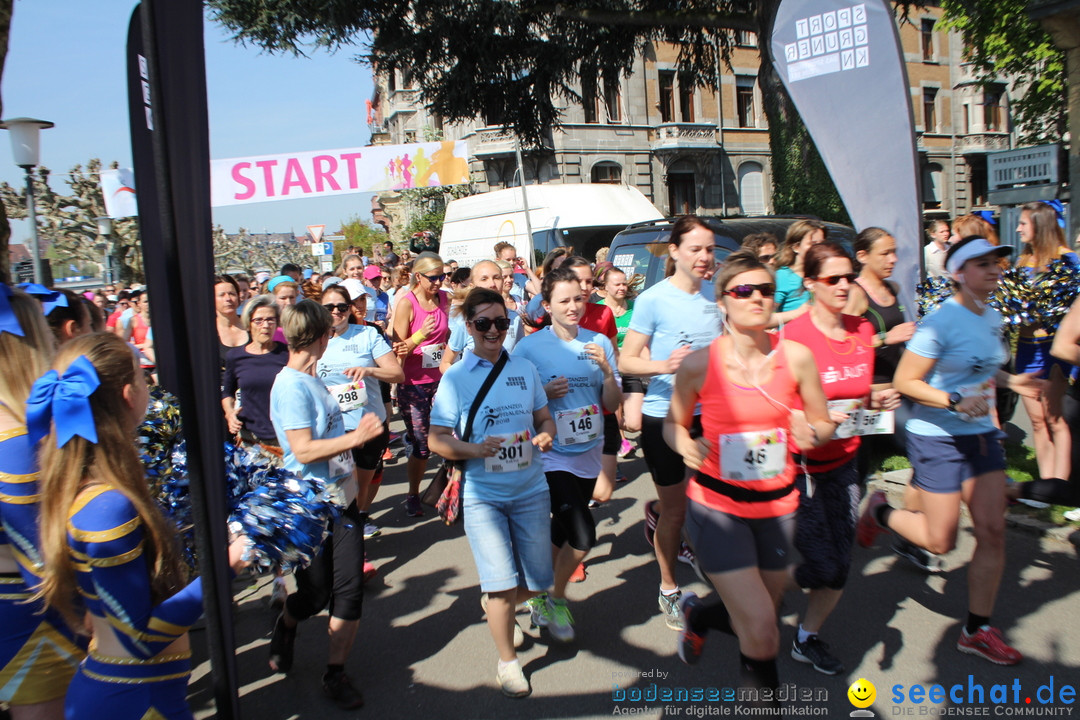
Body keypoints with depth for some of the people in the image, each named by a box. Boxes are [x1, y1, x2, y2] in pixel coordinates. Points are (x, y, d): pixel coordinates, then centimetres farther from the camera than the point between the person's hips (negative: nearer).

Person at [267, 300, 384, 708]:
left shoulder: (312, 380, 9)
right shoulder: (290, 385, -18)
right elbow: (304, 450, -24)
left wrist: (354, 436, 16)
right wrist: (354, 438, -26)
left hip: (342, 497, 7)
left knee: (349, 587, 4)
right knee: (315, 594, 7)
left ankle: (335, 674, 17)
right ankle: (285, 625, 41)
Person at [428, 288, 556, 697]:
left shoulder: (525, 370, 5)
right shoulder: (455, 378, -5)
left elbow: (544, 418, 12)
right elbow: (437, 440, -7)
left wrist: (545, 435, -11)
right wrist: (475, 449, -25)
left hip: (530, 490, 4)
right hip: (483, 495, -3)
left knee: (537, 581, 10)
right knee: (503, 584, -7)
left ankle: (497, 605, 44)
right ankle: (507, 661, 18)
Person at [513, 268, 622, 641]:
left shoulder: (599, 343, 2)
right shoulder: (529, 347, -8)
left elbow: (613, 405, 3)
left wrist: (606, 369, -14)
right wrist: (544, 393, -19)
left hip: (588, 455, 5)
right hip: (551, 455, -4)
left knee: (561, 534, 16)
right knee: (583, 536, -14)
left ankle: (540, 594, 40)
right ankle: (556, 599, 13)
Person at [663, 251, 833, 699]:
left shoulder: (796, 356, -6)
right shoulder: (699, 364, -11)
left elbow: (823, 424, 7)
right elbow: (674, 423, 4)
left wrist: (812, 435, -17)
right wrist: (686, 446, -18)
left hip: (778, 506, 4)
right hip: (717, 505, -3)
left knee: (756, 622, 18)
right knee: (761, 632, -9)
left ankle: (697, 613, 50)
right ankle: (762, 697, 25)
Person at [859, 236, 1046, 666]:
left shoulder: (992, 319, 8)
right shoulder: (941, 321, -17)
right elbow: (904, 382, -17)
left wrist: (1012, 382, 7)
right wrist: (955, 401, -28)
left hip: (981, 435, 7)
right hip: (937, 438, -7)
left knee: (993, 531, 4)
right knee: (941, 541, 0)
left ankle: (977, 630, 18)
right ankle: (880, 512, 29)